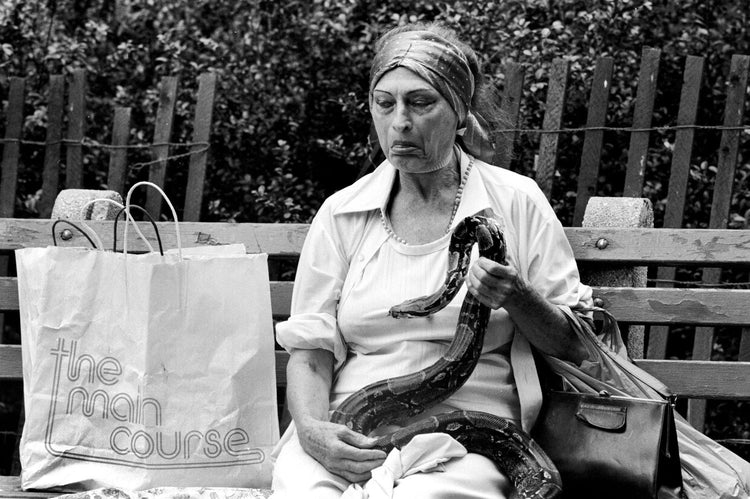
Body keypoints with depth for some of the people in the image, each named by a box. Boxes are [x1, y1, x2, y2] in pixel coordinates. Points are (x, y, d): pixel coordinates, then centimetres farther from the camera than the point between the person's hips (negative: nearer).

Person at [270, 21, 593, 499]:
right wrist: (311, 429, -13)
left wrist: (516, 298, -12)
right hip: (350, 429, 2)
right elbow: (310, 346, 7)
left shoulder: (515, 202, 6)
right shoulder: (342, 213, 11)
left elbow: (576, 345, 8)